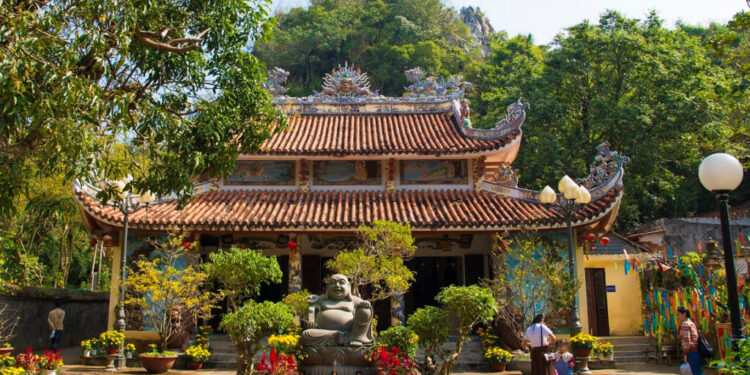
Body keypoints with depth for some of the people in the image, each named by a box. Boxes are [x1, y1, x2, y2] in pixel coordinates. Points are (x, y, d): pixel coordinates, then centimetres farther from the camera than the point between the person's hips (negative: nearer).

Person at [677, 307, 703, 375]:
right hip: (698, 350, 9)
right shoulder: (691, 323, 18)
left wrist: (685, 354, -14)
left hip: (692, 351, -9)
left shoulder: (685, 324, -10)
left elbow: (686, 340, -16)